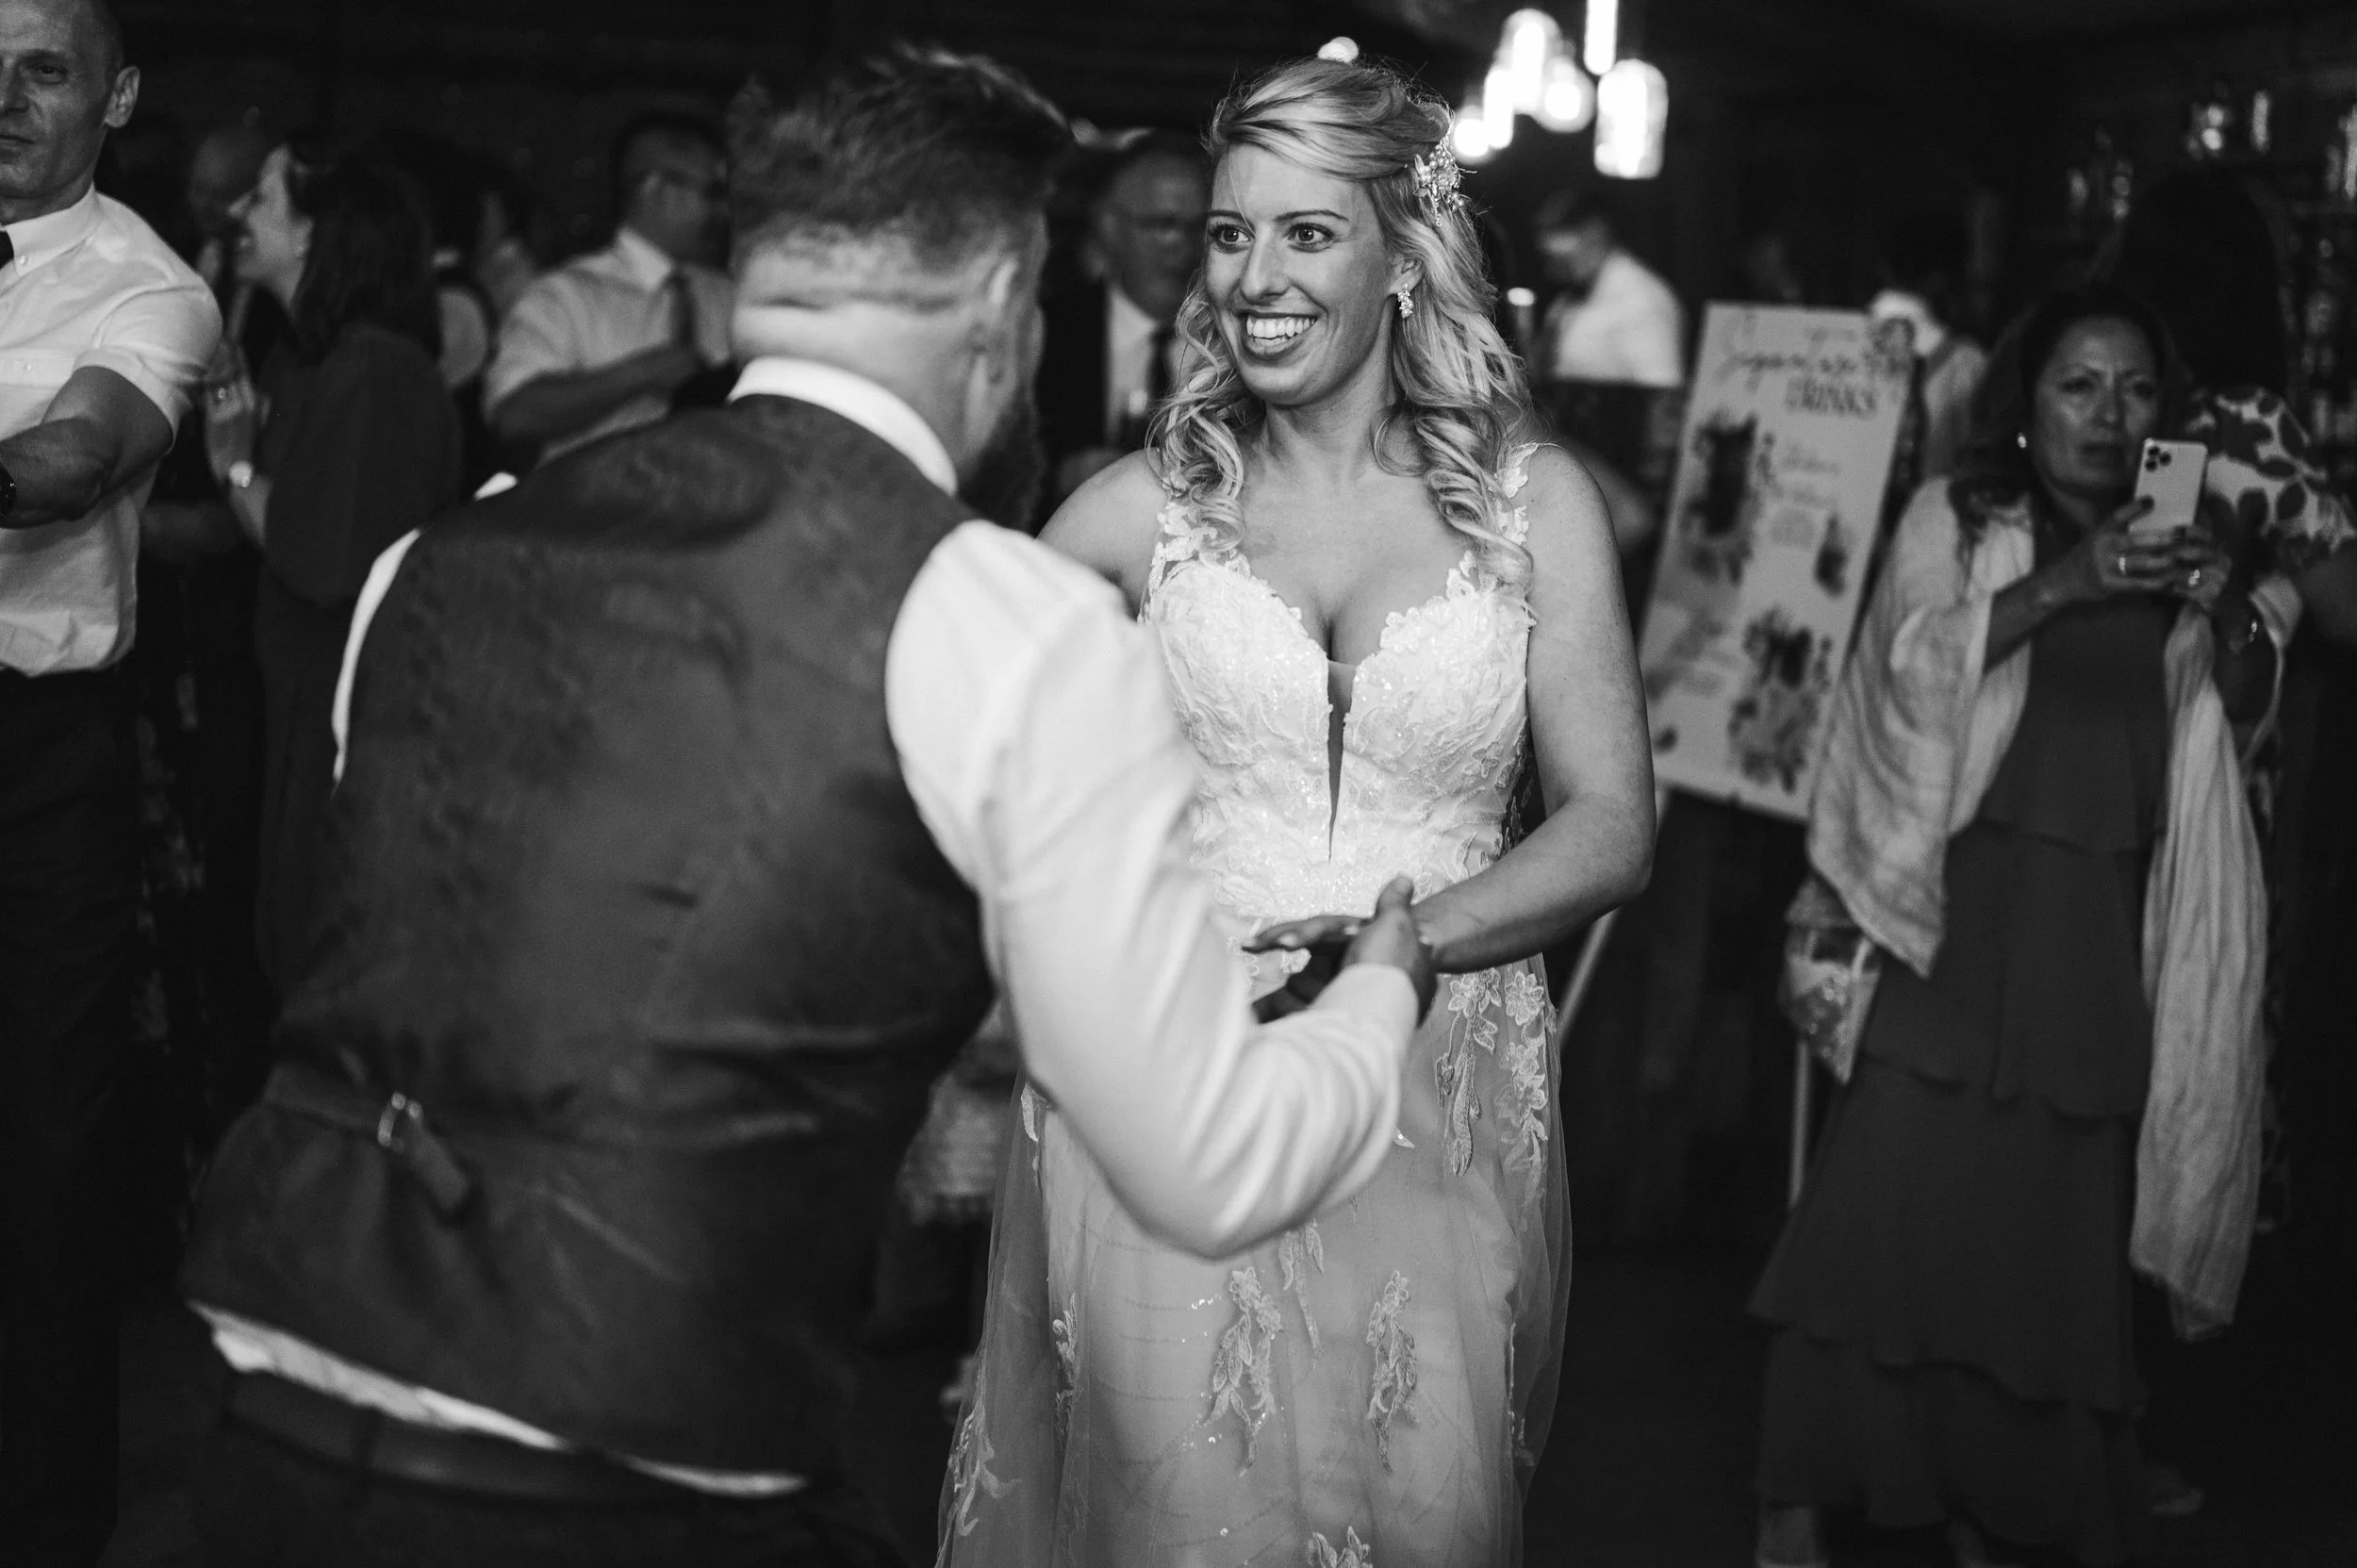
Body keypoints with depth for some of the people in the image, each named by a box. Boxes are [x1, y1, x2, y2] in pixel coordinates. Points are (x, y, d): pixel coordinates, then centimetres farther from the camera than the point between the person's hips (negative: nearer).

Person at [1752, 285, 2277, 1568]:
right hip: (1964, 907, -4)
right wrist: (2058, 587, -25)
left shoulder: (2167, 544, 17)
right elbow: (1911, 656, -11)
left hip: (2101, 933, 4)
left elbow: (2242, 706, 9)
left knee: (2055, 1215, 0)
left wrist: (2234, 615, -12)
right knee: (1890, 1191, -9)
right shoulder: (1957, 518, 4)